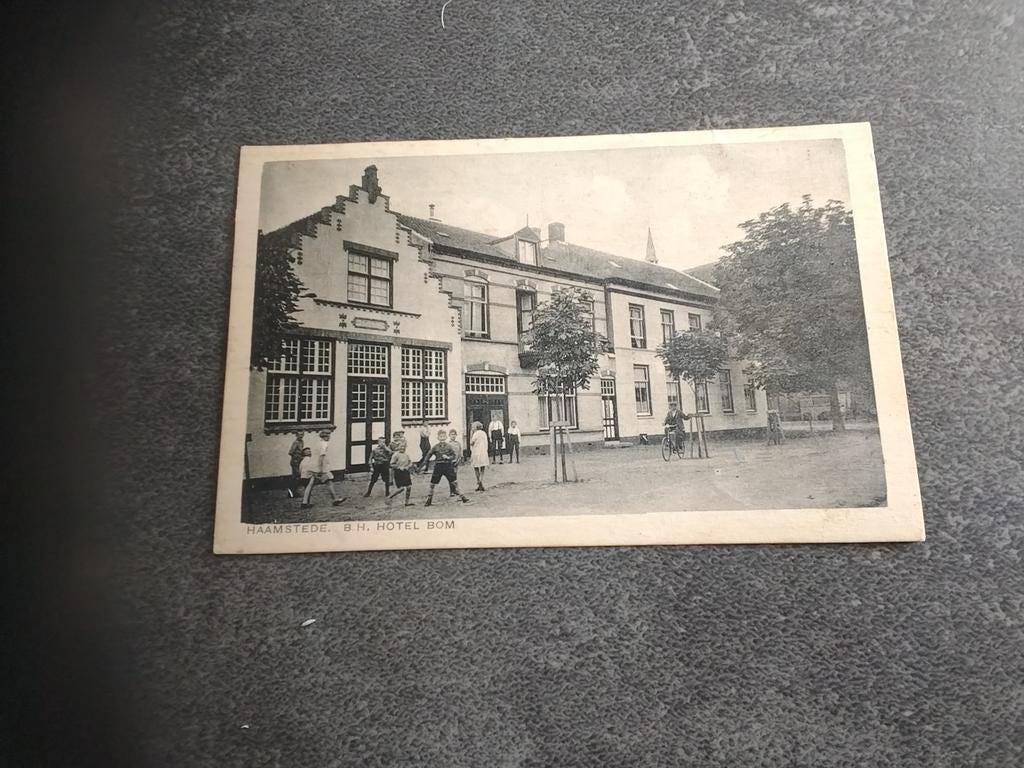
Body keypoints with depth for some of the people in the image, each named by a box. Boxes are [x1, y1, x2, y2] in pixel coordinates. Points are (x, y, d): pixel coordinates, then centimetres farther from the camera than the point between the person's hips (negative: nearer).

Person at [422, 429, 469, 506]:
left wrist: (448, 457, -20)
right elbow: (428, 456, 5)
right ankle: (429, 500, 16)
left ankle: (461, 496, 14)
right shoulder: (435, 447, -1)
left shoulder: (449, 446, -2)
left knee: (454, 482, 1)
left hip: (448, 466, -1)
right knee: (432, 483, 3)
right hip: (438, 466, 1)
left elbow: (454, 456, -2)